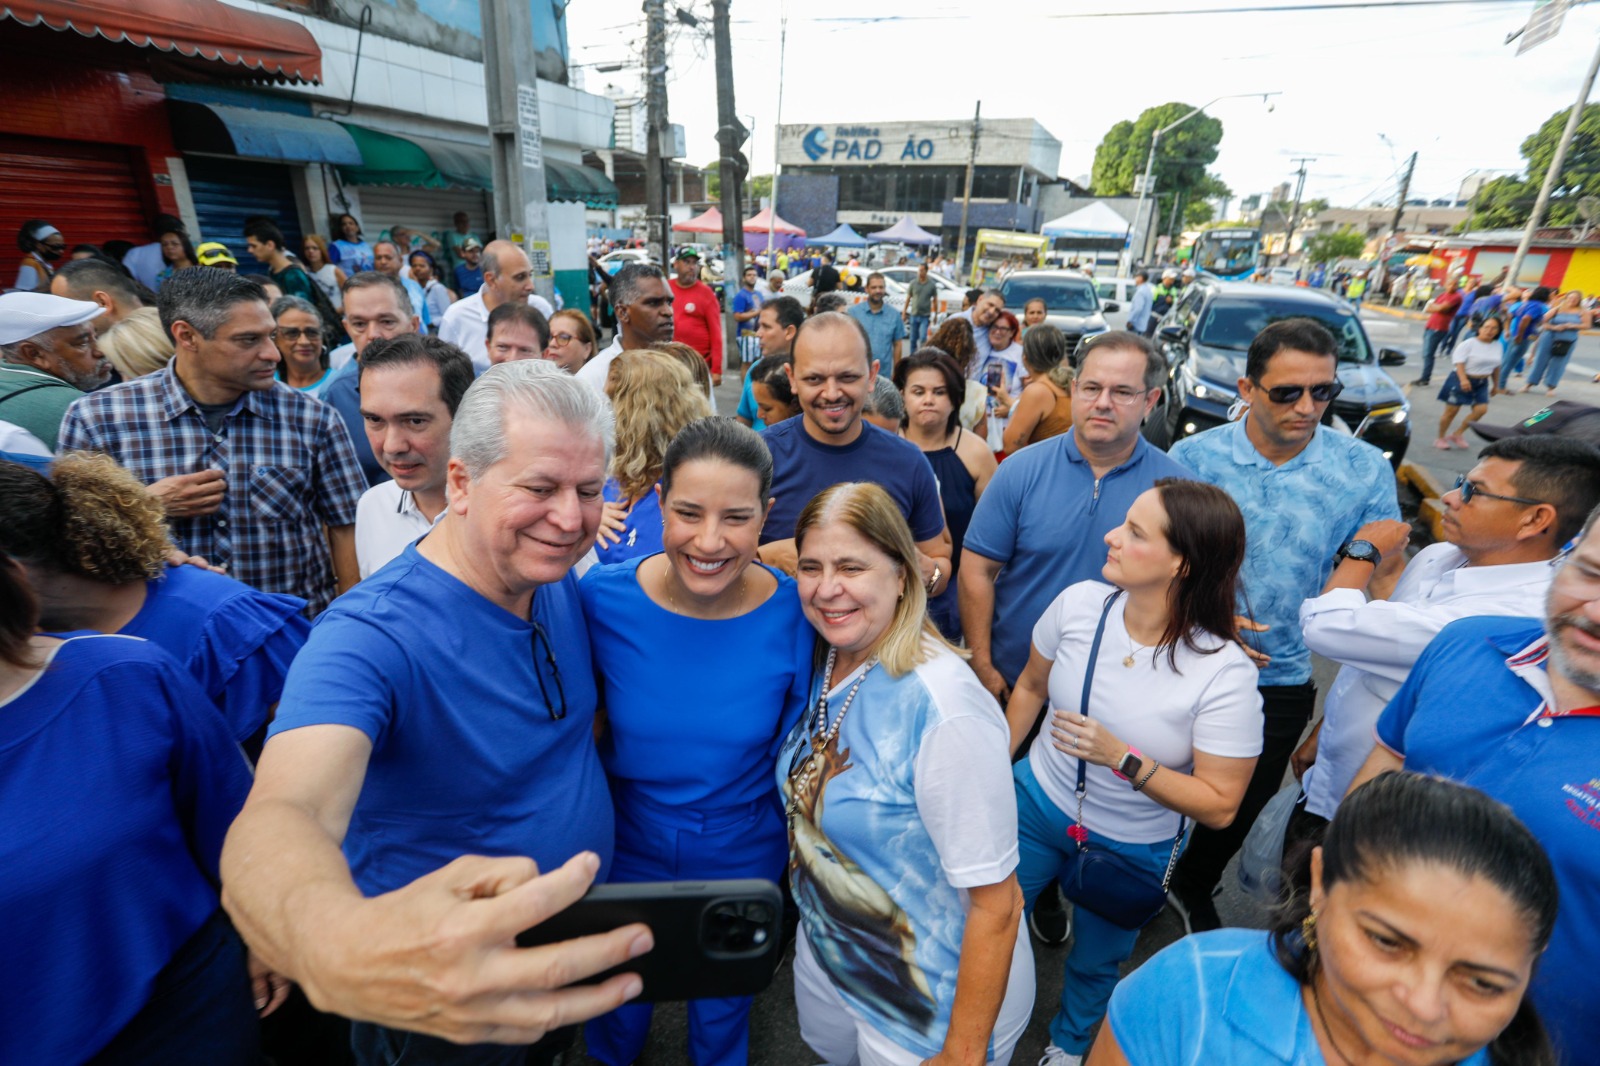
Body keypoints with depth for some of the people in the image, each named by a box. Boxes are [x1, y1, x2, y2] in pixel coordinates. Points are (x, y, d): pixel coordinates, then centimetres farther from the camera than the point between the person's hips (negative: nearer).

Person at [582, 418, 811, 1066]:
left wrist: (800, 837, 0)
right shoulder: (600, 598, -23)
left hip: (743, 854, 0)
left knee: (723, 996, 28)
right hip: (626, 842, 1)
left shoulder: (794, 614, -24)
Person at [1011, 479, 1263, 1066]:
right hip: (1037, 802, 2)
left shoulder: (1225, 674, -28)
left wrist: (1122, 758, -32)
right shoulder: (1078, 603, -19)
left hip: (1131, 849, -2)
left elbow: (1219, 804, -19)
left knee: (1094, 962, 24)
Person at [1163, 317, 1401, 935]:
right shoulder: (1193, 456, -10)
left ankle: (1193, 890, 49)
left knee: (1242, 806, 20)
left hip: (1281, 680, 1)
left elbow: (1389, 574, -1)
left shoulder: (1365, 468, -8)